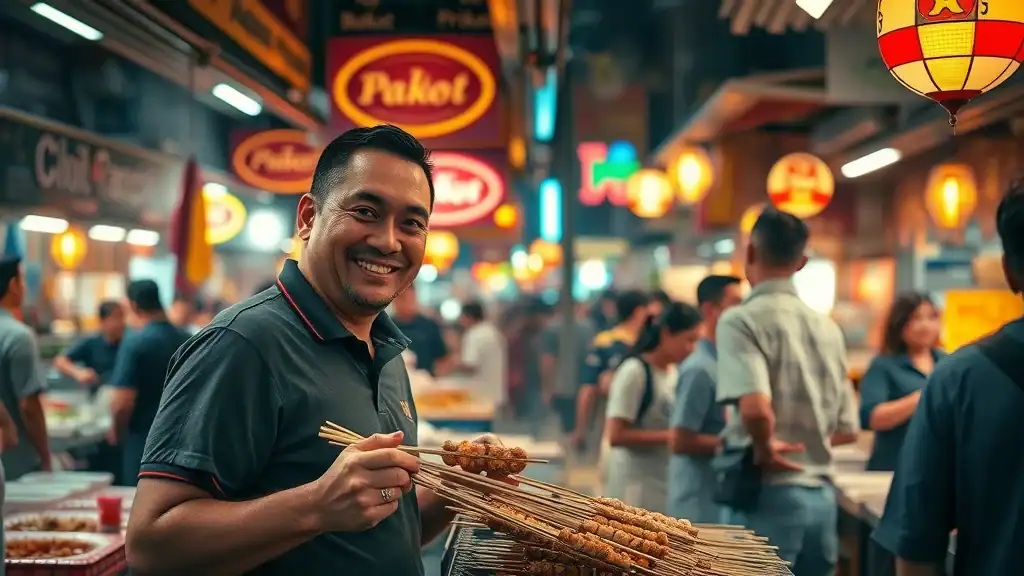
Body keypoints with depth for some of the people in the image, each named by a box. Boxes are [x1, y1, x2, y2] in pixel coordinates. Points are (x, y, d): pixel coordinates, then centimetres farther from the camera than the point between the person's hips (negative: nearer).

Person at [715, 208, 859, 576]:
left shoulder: (742, 319, -11)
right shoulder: (827, 327, 10)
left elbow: (755, 408, -28)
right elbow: (847, 430, 14)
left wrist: (764, 448, -10)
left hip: (769, 496, -7)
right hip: (821, 496, 7)